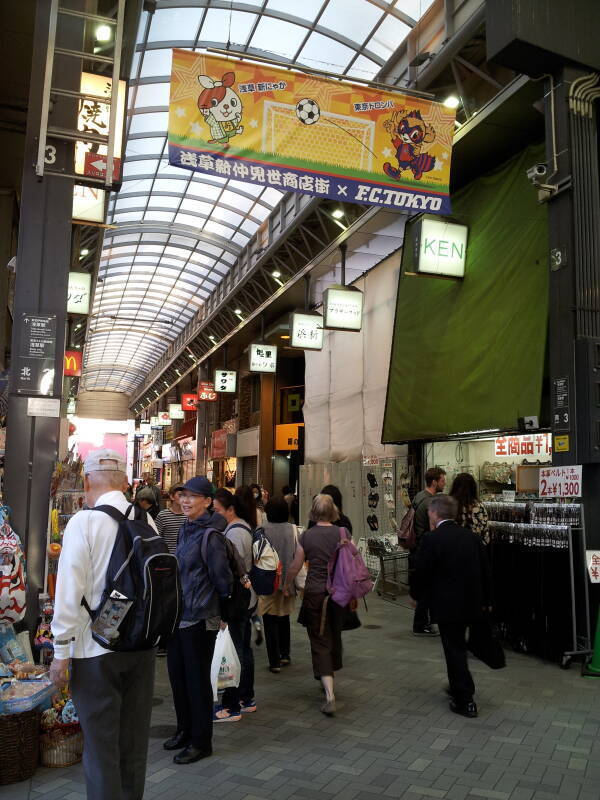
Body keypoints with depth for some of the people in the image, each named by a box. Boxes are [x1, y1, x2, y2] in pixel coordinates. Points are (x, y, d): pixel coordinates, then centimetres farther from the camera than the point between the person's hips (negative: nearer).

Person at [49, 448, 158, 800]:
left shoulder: (83, 522, -14)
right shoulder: (146, 520, -1)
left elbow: (70, 591, -14)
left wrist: (61, 651, -6)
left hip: (97, 646, -5)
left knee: (101, 743, 7)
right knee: (135, 737, 18)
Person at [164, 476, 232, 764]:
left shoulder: (210, 535, -19)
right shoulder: (186, 529, 8)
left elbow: (222, 577, -15)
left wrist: (221, 606, -2)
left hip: (200, 619, -8)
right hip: (178, 615, 8)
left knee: (197, 679, 4)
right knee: (176, 673, 17)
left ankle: (201, 742, 20)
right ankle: (184, 730, 36)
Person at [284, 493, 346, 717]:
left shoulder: (306, 536, -6)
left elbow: (295, 566, 3)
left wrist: (287, 585, 20)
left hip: (315, 592, -2)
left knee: (320, 641, 2)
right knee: (334, 636, 21)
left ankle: (330, 694, -8)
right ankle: (330, 679, 40)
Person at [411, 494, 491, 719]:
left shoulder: (431, 540, -17)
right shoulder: (472, 537, 1)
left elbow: (421, 573, -11)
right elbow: (485, 571, 7)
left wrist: (418, 596, 7)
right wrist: (485, 600, 19)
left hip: (446, 605, -6)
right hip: (471, 603, 6)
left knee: (454, 649, 5)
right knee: (458, 645, 23)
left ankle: (465, 700, 9)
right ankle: (459, 686, 36)